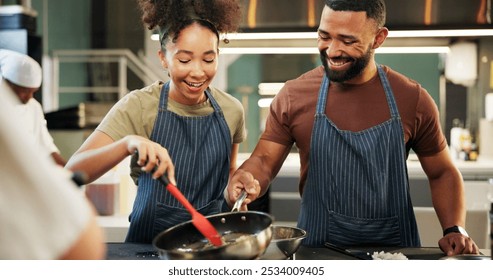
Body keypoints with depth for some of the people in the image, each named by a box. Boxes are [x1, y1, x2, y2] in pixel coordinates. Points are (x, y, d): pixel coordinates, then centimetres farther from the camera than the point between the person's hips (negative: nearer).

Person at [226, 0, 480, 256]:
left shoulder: (413, 99, -2)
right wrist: (246, 178, -25)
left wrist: (454, 230, -8)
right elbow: (263, 161, -2)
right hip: (316, 251, 1)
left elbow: (442, 173, 7)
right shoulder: (293, 96, -2)